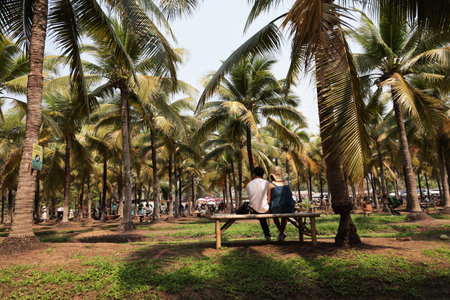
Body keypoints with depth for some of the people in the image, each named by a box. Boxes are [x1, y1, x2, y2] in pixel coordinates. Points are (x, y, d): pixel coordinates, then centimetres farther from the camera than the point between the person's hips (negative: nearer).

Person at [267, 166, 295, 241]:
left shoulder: (271, 184, -8)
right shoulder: (287, 182, 4)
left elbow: (268, 200, -7)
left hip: (276, 208, -3)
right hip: (289, 208, 3)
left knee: (273, 213, 36)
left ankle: (282, 233, 37)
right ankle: (281, 234, 46)